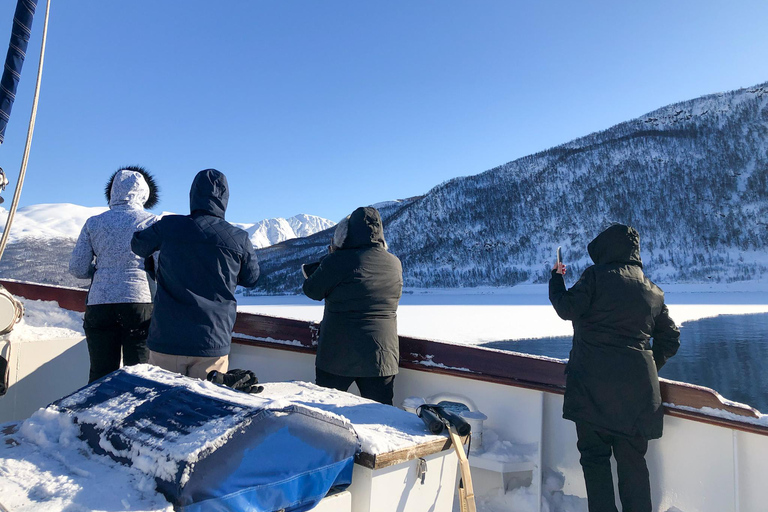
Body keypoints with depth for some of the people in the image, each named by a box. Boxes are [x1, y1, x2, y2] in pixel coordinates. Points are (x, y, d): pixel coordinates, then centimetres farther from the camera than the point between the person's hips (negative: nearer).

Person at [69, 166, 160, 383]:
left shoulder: (93, 223, 10)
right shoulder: (152, 222, 3)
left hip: (100, 304, 2)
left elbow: (78, 269, 8)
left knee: (100, 374, 9)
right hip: (141, 302, -2)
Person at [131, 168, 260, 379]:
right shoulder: (239, 239, -6)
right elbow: (251, 279, 10)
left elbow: (138, 246, 16)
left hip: (167, 340, 1)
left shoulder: (168, 226, -4)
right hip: (213, 344, 0)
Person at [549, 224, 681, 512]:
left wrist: (556, 278, 9)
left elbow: (567, 309, -7)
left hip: (592, 383, -5)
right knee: (632, 460, 13)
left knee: (594, 455, 6)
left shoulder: (596, 276, -4)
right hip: (637, 387, 5)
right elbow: (670, 341, 17)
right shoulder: (653, 292, 14)